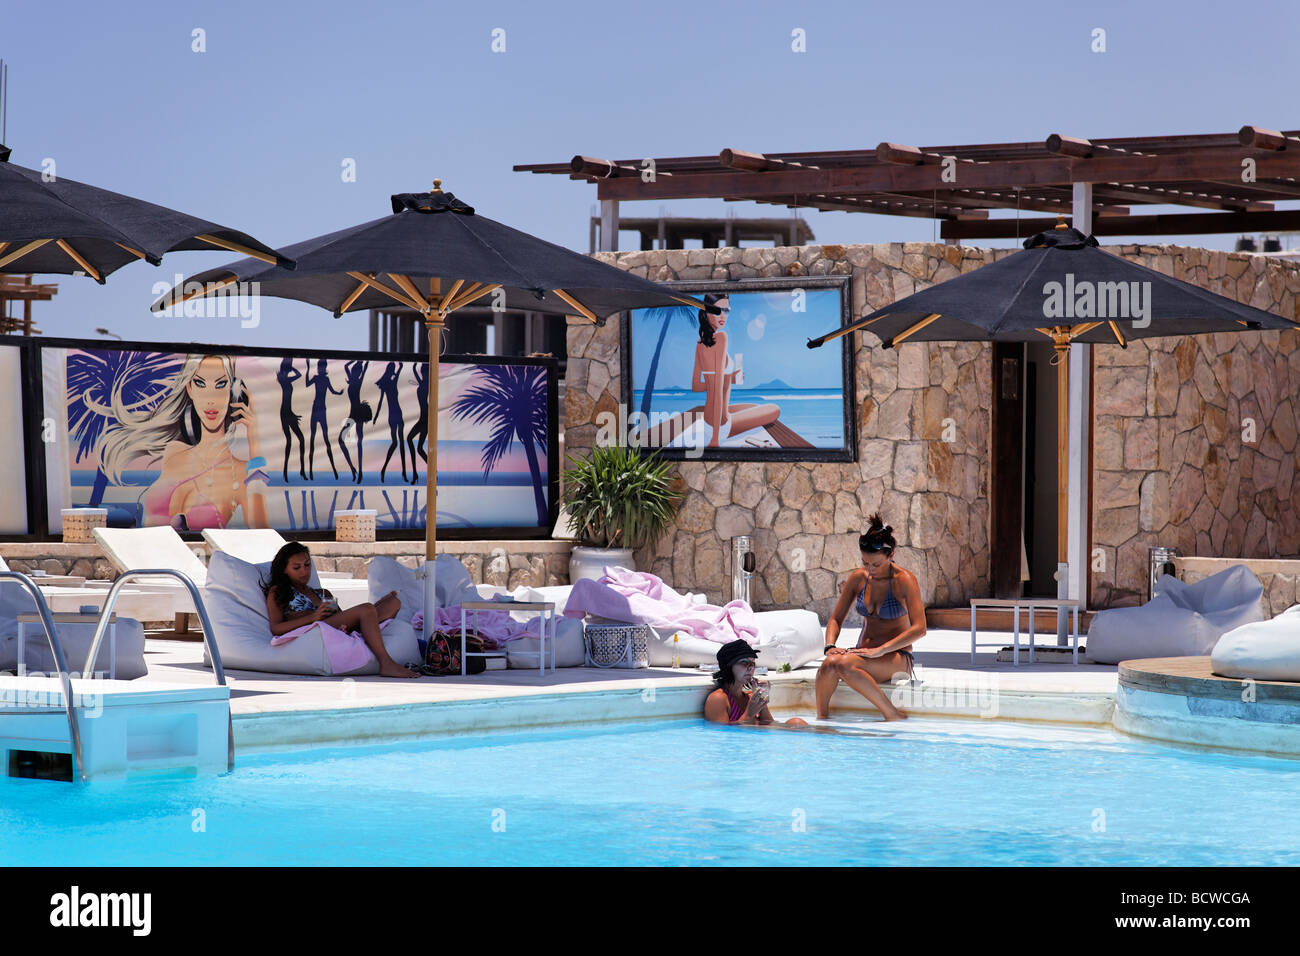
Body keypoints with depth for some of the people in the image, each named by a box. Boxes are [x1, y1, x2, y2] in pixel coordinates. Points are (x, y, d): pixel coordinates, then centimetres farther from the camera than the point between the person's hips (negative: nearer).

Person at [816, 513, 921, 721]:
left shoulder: (904, 580, -9)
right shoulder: (858, 578, 6)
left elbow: (919, 629, -16)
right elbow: (836, 619, 12)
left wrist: (880, 650, -25)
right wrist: (830, 646, -10)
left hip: (897, 657, -4)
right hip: (865, 653, 4)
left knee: (843, 664, -35)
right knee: (829, 664, -31)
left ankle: (893, 715, -27)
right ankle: (820, 718, -19)